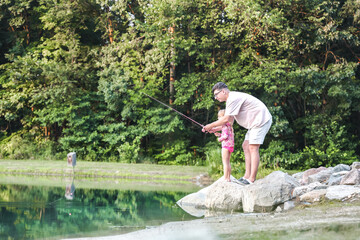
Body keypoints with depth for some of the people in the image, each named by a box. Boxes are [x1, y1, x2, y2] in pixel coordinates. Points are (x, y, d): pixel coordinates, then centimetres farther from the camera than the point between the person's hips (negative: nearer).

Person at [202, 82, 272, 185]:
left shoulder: (233, 99, -18)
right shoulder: (231, 99, 16)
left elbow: (226, 119, -20)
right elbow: (229, 120, 19)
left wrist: (211, 125, -9)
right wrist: (216, 129, 12)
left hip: (261, 119, -11)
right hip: (254, 122, 11)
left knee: (253, 147, -14)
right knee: (246, 146, 9)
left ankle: (252, 179, -16)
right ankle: (247, 175, 7)